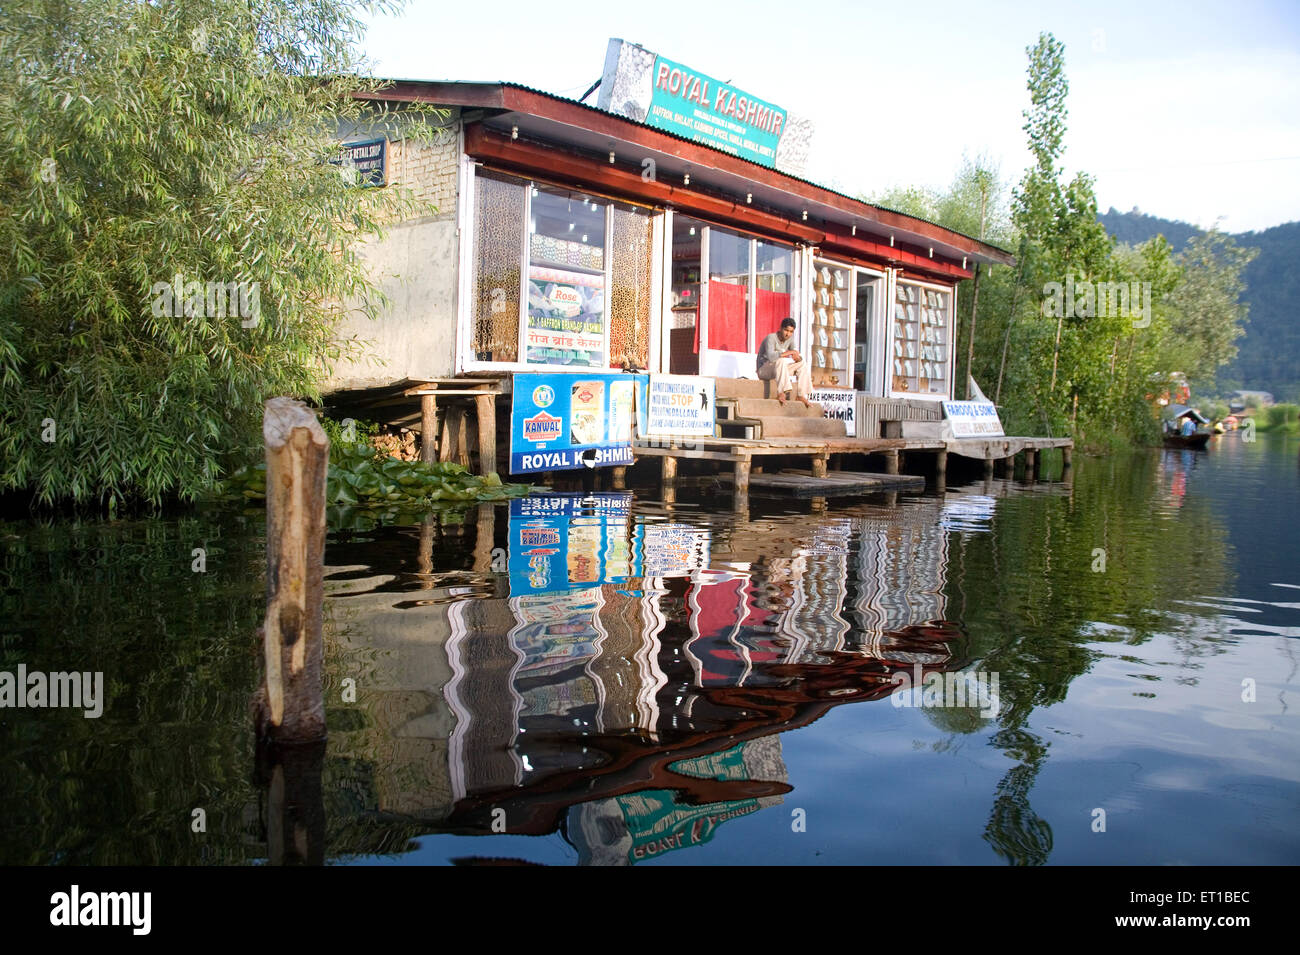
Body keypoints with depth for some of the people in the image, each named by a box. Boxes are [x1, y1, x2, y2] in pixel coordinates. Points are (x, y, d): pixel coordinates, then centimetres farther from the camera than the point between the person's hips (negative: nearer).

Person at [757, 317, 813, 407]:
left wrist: (798, 358, -27)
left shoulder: (789, 340, 3)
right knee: (781, 360, -36)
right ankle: (780, 393, -38)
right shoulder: (771, 338, -21)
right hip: (763, 370, -8)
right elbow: (771, 357, -38)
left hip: (777, 370, 8)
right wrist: (789, 352, -33)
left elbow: (797, 356, -2)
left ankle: (801, 395, -6)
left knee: (803, 364, -2)